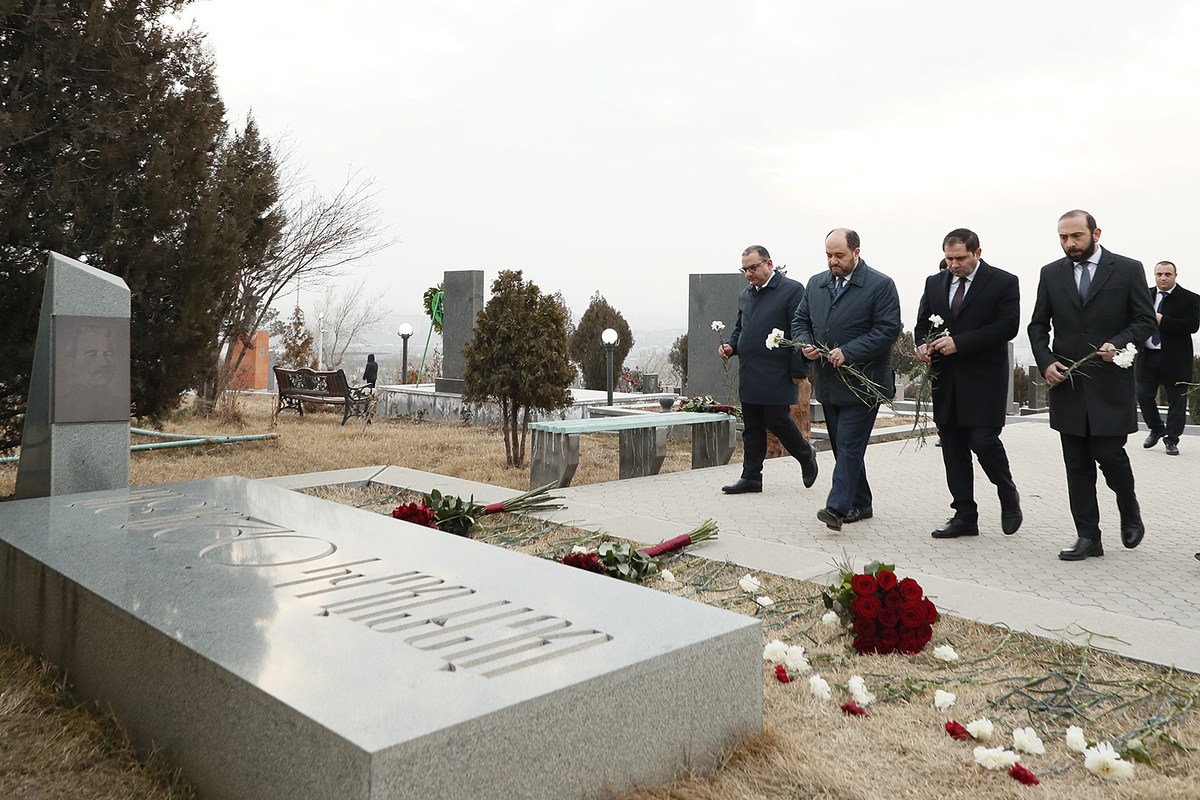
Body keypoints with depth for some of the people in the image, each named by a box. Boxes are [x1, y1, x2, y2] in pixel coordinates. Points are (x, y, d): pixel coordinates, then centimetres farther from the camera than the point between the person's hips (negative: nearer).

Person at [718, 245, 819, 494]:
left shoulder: (792, 290, -6)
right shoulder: (744, 295, 16)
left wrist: (799, 371, -13)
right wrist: (731, 346, 5)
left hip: (777, 375, -6)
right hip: (749, 375, 7)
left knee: (777, 421, -3)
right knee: (752, 427, 8)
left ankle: (806, 456, 23)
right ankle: (751, 477, 15)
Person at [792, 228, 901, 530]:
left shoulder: (881, 285, -7)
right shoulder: (816, 283, 12)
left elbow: (888, 330, -14)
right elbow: (800, 320, 17)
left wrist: (848, 352, -21)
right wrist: (805, 344, -4)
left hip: (862, 382, -7)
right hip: (827, 381, 7)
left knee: (849, 445, -12)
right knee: (842, 445, 13)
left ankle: (837, 507, -15)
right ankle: (860, 504, 24)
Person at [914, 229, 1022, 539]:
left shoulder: (1004, 282, -3)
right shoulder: (934, 283, 13)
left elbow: (1007, 326, -12)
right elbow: (923, 323, 18)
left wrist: (959, 342, -19)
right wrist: (922, 344, -5)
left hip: (984, 378, -5)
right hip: (946, 379, 5)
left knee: (983, 440, -12)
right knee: (953, 447, 6)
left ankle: (1009, 496, 18)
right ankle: (964, 516, 15)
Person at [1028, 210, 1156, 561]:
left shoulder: (1128, 269, 1)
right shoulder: (1051, 274, 9)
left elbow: (1145, 321, 0)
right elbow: (1038, 325, 11)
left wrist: (1119, 344, -18)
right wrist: (1045, 361, -3)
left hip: (1110, 383, -3)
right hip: (1066, 383, 3)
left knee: (1109, 454, -5)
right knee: (1077, 465, 5)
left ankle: (1130, 513, 26)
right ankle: (1087, 538, 13)